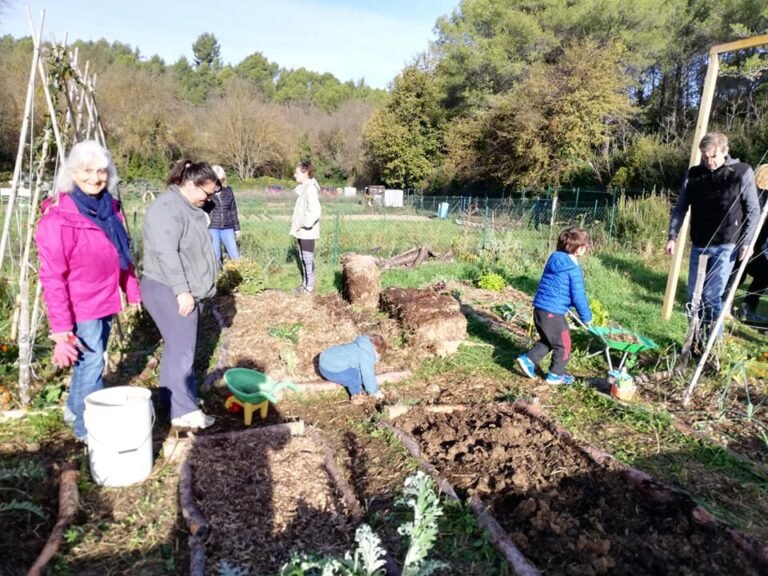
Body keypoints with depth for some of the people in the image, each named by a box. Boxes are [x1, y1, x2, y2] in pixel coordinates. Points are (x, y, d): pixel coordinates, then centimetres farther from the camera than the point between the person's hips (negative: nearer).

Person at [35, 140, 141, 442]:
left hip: (105, 301, 7)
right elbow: (52, 277, -20)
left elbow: (123, 255, 13)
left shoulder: (110, 208, 2)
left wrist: (132, 290, 12)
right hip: (81, 307, -7)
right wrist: (60, 325, -21)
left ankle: (74, 409, 43)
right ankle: (88, 427, 22)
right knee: (91, 362, 3)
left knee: (91, 359, 21)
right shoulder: (58, 217, -19)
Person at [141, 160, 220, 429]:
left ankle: (169, 396, 27)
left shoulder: (191, 208, 14)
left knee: (177, 345, 16)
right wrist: (182, 290, -26)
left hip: (186, 290, 10)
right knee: (183, 348, -10)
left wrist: (190, 290, 25)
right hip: (168, 290, -10)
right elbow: (166, 253, -26)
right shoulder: (167, 208, -18)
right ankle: (185, 411, -6)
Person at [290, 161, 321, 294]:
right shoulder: (303, 188, 13)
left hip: (308, 231, -9)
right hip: (302, 231, 9)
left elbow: (315, 210, -26)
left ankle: (309, 286, 8)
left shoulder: (310, 188, -16)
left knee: (308, 259, -1)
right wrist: (296, 223, 12)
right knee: (302, 258, 15)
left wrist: (306, 223, -26)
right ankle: (304, 284, 25)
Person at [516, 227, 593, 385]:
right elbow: (578, 296, -13)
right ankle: (556, 375, 24)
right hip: (553, 313, -8)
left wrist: (569, 304, 30)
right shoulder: (574, 269, -16)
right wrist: (586, 317, 2)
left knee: (547, 340, 26)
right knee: (563, 344, 12)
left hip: (539, 308, 8)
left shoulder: (554, 260, 9)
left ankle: (528, 359, 19)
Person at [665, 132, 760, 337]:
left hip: (726, 246, -3)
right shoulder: (693, 174, 3)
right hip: (699, 246, 4)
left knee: (712, 295, -9)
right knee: (694, 295, 6)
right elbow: (680, 207, 8)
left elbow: (753, 210, -2)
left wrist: (746, 241, -8)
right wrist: (672, 236, 0)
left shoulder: (742, 173, -5)